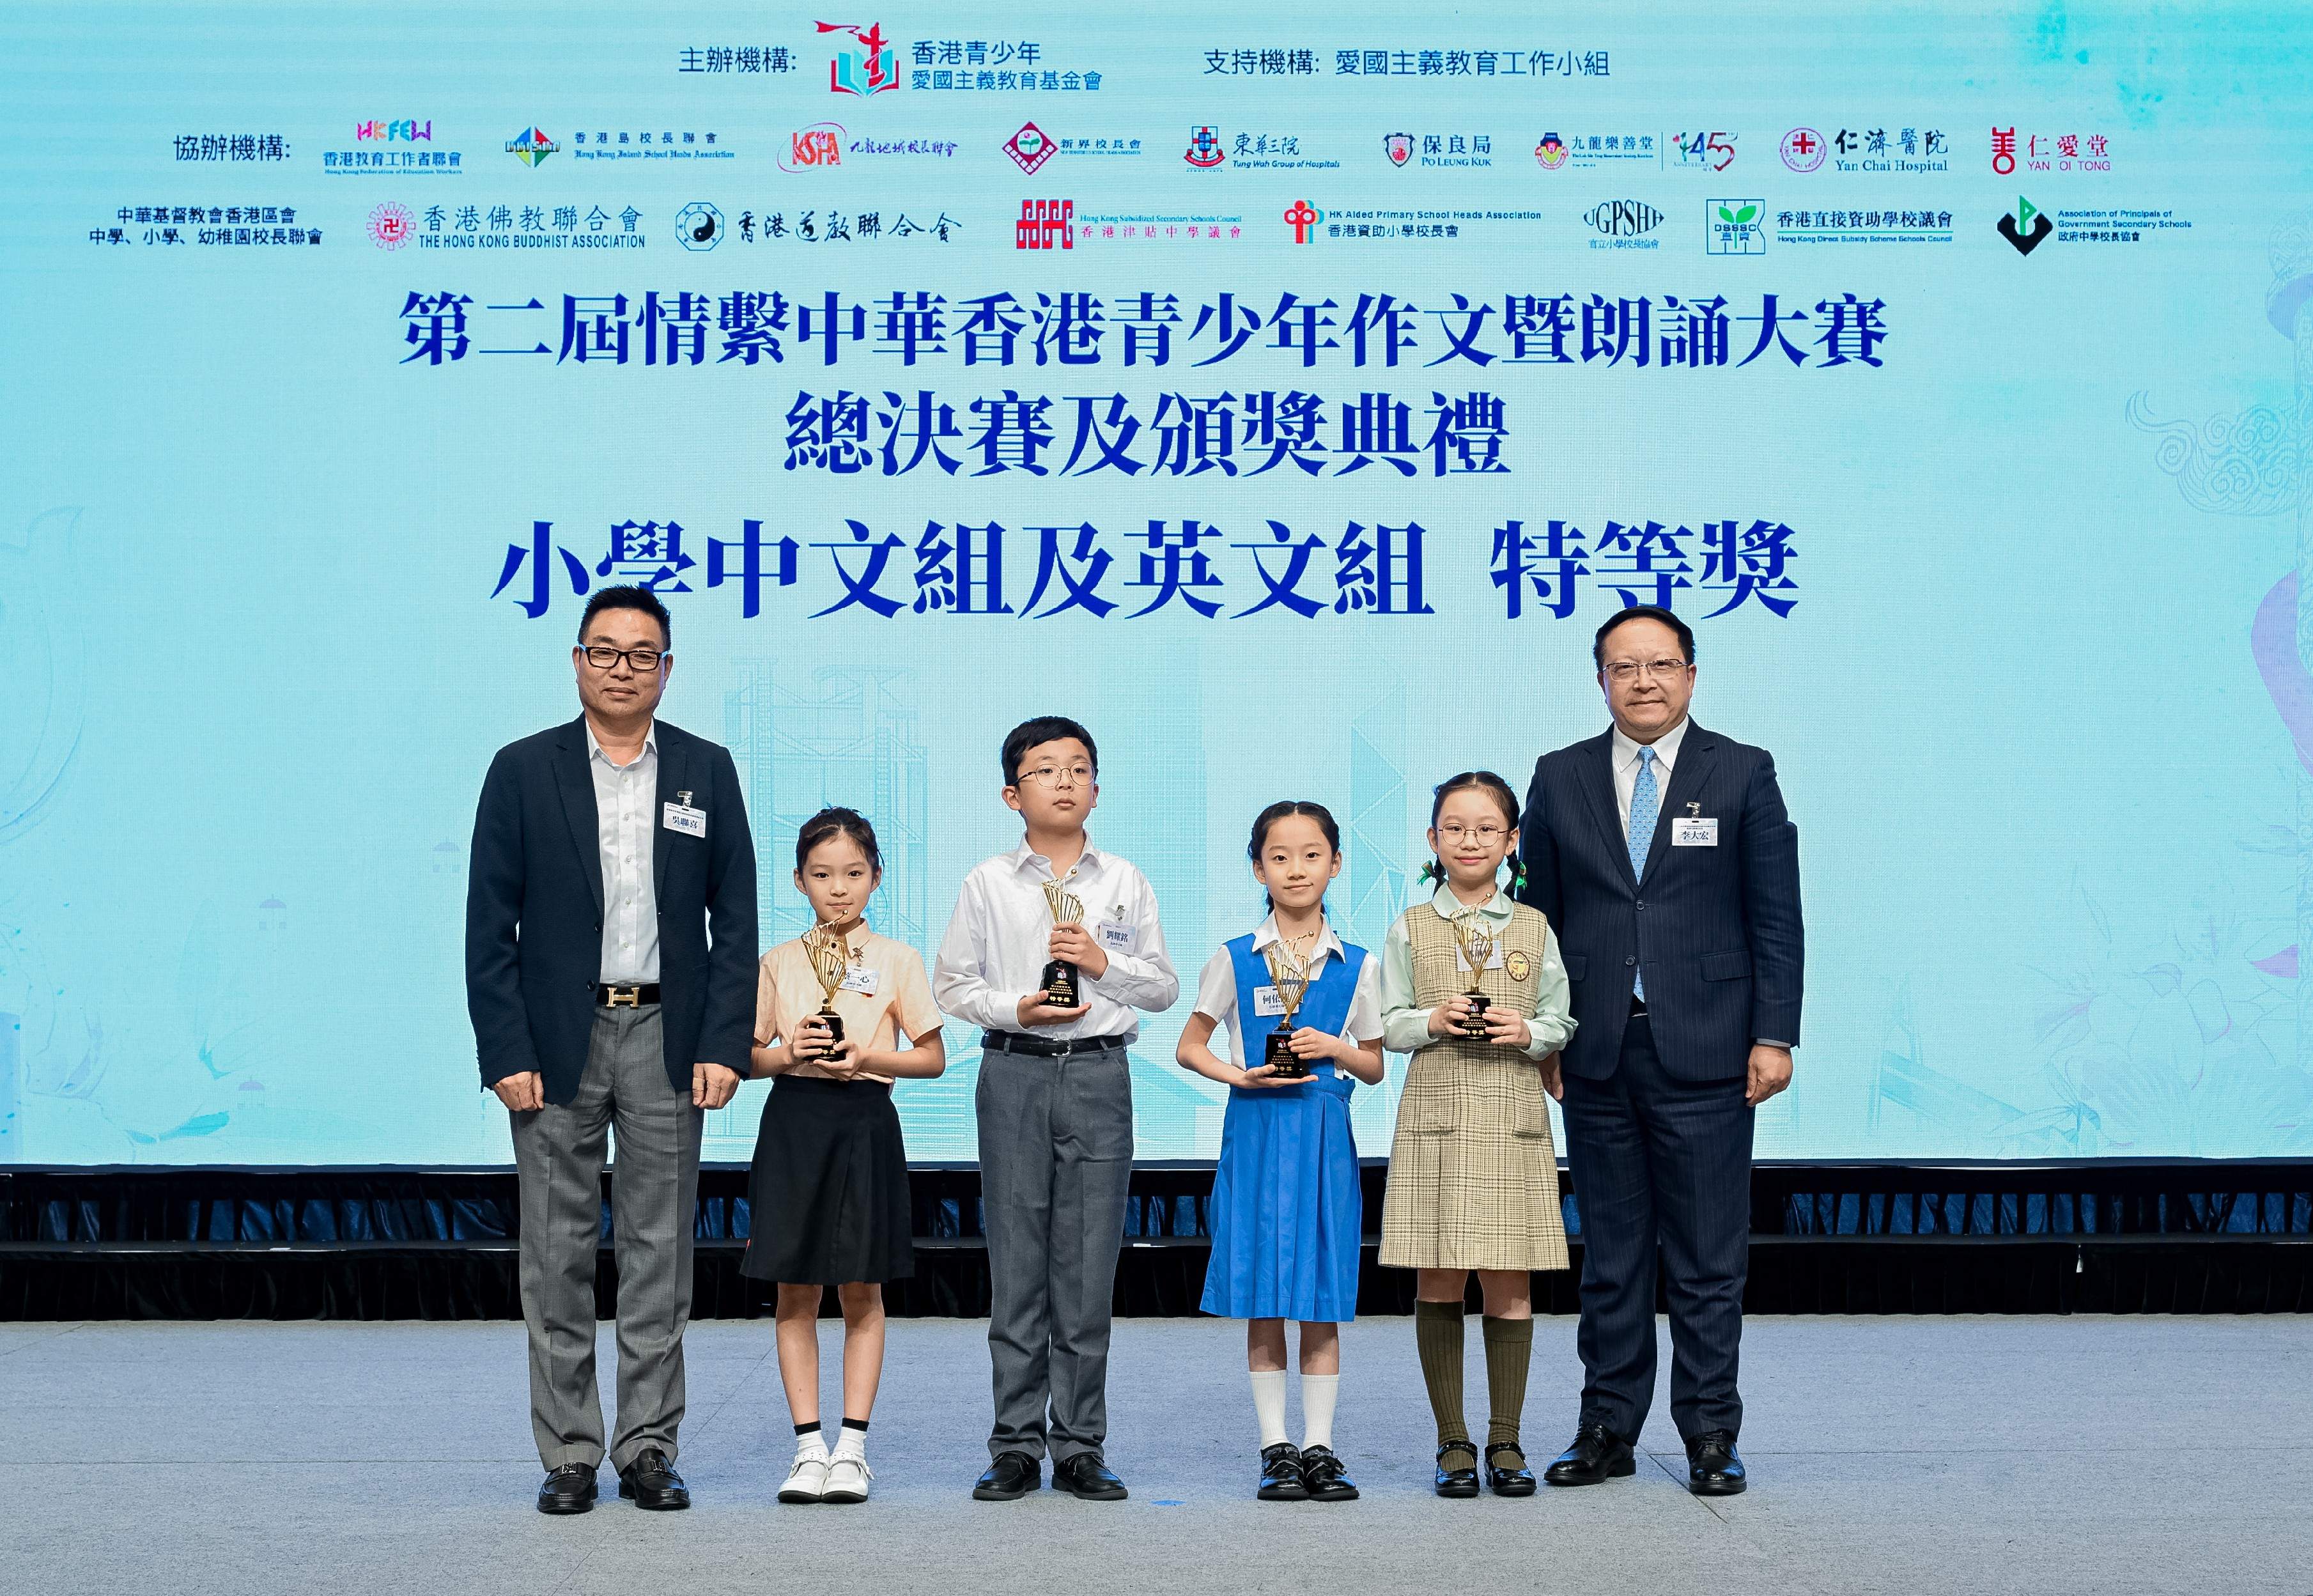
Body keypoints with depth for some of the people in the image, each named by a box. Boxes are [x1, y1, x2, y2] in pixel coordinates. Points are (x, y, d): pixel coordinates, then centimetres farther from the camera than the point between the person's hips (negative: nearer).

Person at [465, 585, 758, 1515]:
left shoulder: (706, 771, 6)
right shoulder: (523, 771, 2)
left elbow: (735, 918, 5)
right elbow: (489, 926, -1)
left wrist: (724, 1045, -4)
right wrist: (505, 1054, -9)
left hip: (666, 1039, 1)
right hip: (557, 1038, -1)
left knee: (660, 1253, 5)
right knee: (558, 1256, 3)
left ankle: (649, 1449, 14)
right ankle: (568, 1455, 11)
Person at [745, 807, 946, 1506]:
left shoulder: (896, 959, 3)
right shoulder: (780, 962, 7)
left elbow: (932, 1058, 4)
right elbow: (749, 1056, 11)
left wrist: (867, 1056, -12)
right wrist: (788, 1052, -10)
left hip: (864, 1124, -2)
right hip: (793, 1124, 2)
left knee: (861, 1292, 3)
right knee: (796, 1293, 2)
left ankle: (852, 1446, 8)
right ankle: (809, 1447, 8)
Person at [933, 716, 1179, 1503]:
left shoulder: (1125, 883, 9)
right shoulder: (988, 883, 5)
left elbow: (1165, 987, 10)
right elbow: (952, 984, 6)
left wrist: (1105, 964, -8)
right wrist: (1014, 1009, -10)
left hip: (1098, 1075, 1)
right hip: (1014, 1074, -1)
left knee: (1089, 1267, 1)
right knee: (1015, 1265, 1)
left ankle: (1080, 1446, 9)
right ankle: (1016, 1446, 9)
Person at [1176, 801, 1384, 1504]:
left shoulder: (1357, 966, 6)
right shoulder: (1235, 960, 2)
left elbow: (1374, 1068, 11)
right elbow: (1190, 1047, 7)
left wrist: (1336, 1049, -9)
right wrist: (1242, 1075, -10)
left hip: (1326, 1136, 1)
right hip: (1256, 1130, -1)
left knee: (1323, 1300, 2)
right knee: (1262, 1299, 1)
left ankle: (1319, 1447, 10)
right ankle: (1276, 1449, 10)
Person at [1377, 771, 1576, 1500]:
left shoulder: (1534, 928, 9)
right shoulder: (1411, 928, 7)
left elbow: (1560, 1025, 10)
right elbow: (1391, 1023, 7)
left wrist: (1526, 1032, -10)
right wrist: (1431, 1022, -12)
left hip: (1513, 1118, 1)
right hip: (1436, 1118, 0)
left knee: (1509, 1283, 1)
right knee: (1438, 1282, 1)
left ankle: (1505, 1440, 12)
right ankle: (1452, 1442, 11)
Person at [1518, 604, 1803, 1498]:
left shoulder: (1742, 774, 3)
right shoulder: (1560, 780, 9)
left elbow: (1775, 917, 1)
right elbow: (1540, 917, 10)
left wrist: (1774, 1036, -6)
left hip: (1705, 1056, -2)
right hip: (1596, 1057, 2)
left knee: (1708, 1261, 1)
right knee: (1610, 1257, 9)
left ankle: (1710, 1437, 10)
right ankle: (1607, 1431, 17)